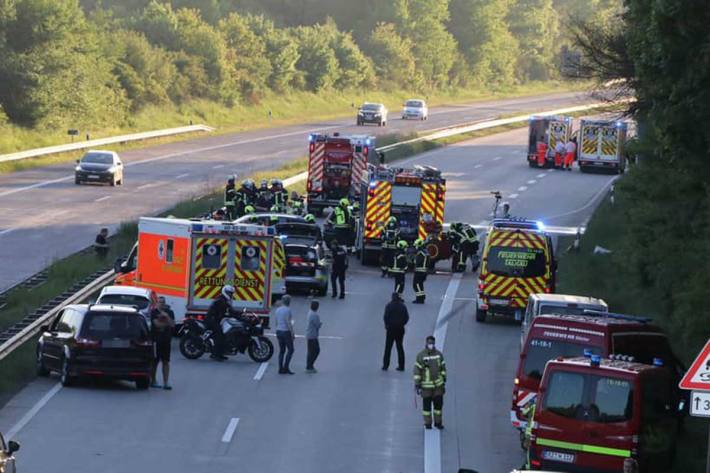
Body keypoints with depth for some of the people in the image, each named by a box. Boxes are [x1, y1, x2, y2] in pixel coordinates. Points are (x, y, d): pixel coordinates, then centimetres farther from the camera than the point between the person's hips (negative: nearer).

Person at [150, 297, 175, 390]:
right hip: (156, 340, -3)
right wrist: (167, 323, -2)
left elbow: (172, 324, -1)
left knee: (166, 362, 0)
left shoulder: (169, 312, 11)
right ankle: (153, 380, 13)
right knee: (155, 361, 2)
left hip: (166, 340, 3)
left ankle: (166, 382, -2)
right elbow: (157, 323, -12)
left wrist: (167, 316, -13)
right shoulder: (154, 312, 0)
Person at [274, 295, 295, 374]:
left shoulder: (277, 310, 9)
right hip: (286, 332, -7)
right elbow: (288, 322, -19)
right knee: (290, 350, 2)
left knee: (281, 350, 11)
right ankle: (286, 367, -4)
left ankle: (281, 369, 8)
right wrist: (292, 333, -15)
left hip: (279, 331, 7)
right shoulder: (287, 310, -14)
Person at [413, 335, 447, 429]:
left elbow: (443, 368, 13)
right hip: (426, 385, -3)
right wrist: (417, 385, -10)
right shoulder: (421, 355, -10)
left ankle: (438, 422, 19)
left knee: (438, 403, 6)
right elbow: (417, 371, -8)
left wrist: (444, 381, 14)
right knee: (426, 404, 4)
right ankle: (427, 423, 16)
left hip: (438, 384, 3)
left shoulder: (439, 354, 2)